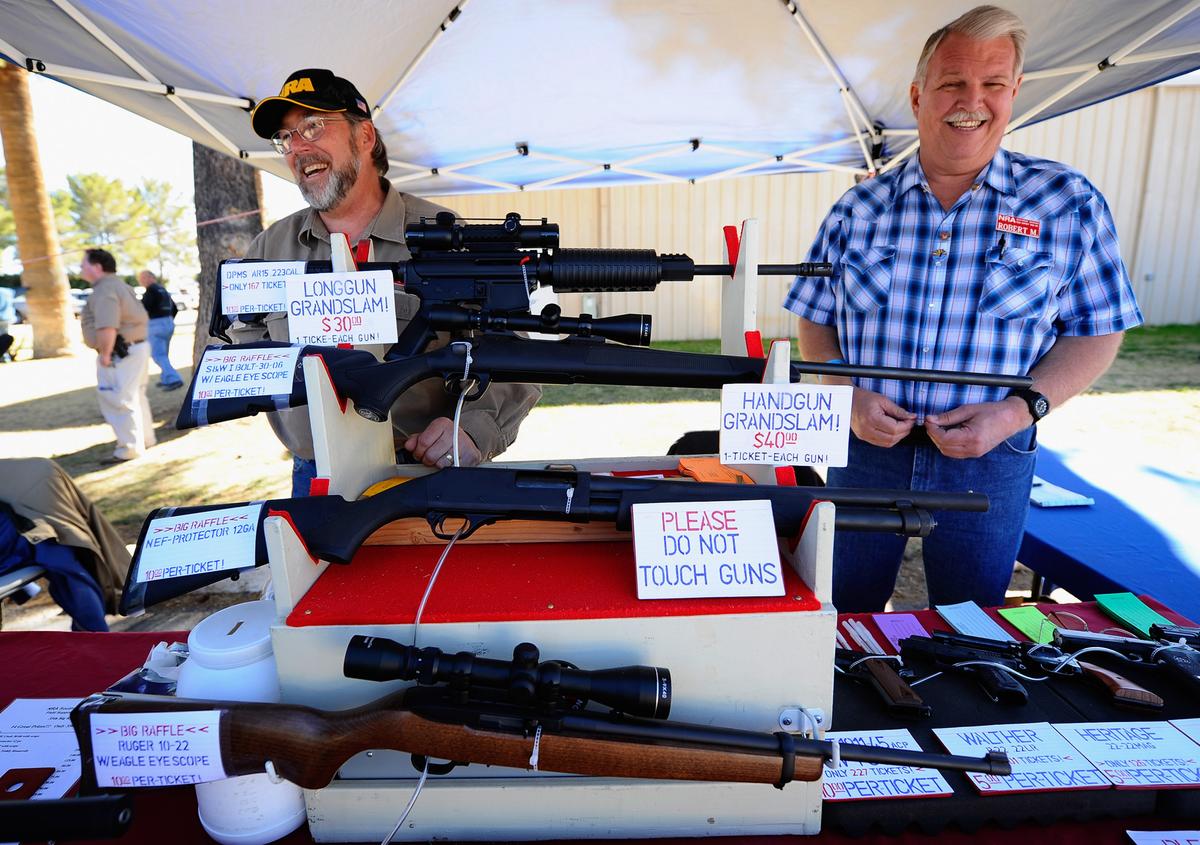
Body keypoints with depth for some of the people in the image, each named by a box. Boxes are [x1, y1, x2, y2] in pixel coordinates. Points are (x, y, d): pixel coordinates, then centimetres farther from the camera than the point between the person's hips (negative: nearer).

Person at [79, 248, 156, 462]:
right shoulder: (120, 285, 16)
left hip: (119, 353, -11)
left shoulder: (104, 290, -17)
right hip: (137, 347, 11)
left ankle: (130, 450, 1)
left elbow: (107, 328, -28)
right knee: (135, 397, 19)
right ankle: (144, 439, 30)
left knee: (120, 402, -4)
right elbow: (142, 318, 22)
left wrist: (105, 354, -20)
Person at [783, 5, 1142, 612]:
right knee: (844, 618, 17)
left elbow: (1097, 333, 1)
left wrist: (1018, 409, -15)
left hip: (989, 463, 0)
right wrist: (848, 396, -13)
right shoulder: (857, 209, 1)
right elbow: (816, 323, 4)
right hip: (866, 449, 1)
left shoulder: (1068, 203, -1)